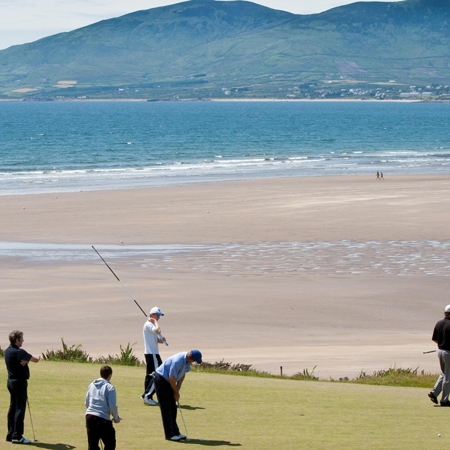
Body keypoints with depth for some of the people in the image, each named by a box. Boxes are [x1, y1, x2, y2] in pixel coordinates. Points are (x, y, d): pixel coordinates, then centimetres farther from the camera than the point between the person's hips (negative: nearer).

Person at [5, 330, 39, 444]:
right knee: (20, 408, -6)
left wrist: (25, 360, -8)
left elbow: (25, 359, 13)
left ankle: (10, 434, 14)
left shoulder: (7, 351, 10)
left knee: (13, 408, 12)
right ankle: (17, 436, -8)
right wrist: (28, 359, 6)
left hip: (11, 381, 9)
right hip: (19, 382, -9)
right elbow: (36, 360, -12)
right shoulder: (18, 352, -19)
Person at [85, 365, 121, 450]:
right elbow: (113, 406, -9)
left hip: (89, 417, 6)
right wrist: (116, 417, 7)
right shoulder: (109, 387, -6)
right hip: (103, 419, -6)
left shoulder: (92, 385, 13)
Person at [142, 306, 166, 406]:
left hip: (151, 353, 11)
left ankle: (147, 397, 16)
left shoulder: (152, 325, 19)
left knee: (150, 375, 12)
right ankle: (147, 395, -12)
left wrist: (161, 340, 0)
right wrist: (155, 321, -15)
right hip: (152, 353, -11)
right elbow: (158, 330, -32)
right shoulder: (148, 324, -13)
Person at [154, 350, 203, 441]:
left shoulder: (187, 360, -6)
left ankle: (175, 432, 12)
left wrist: (177, 390, 1)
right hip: (161, 379, -9)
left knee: (173, 408, 9)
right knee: (166, 408, -7)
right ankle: (169, 434, -4)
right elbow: (172, 378, -26)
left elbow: (183, 374, 6)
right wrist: (176, 392, -12)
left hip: (168, 381, 9)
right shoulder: (178, 361, -33)